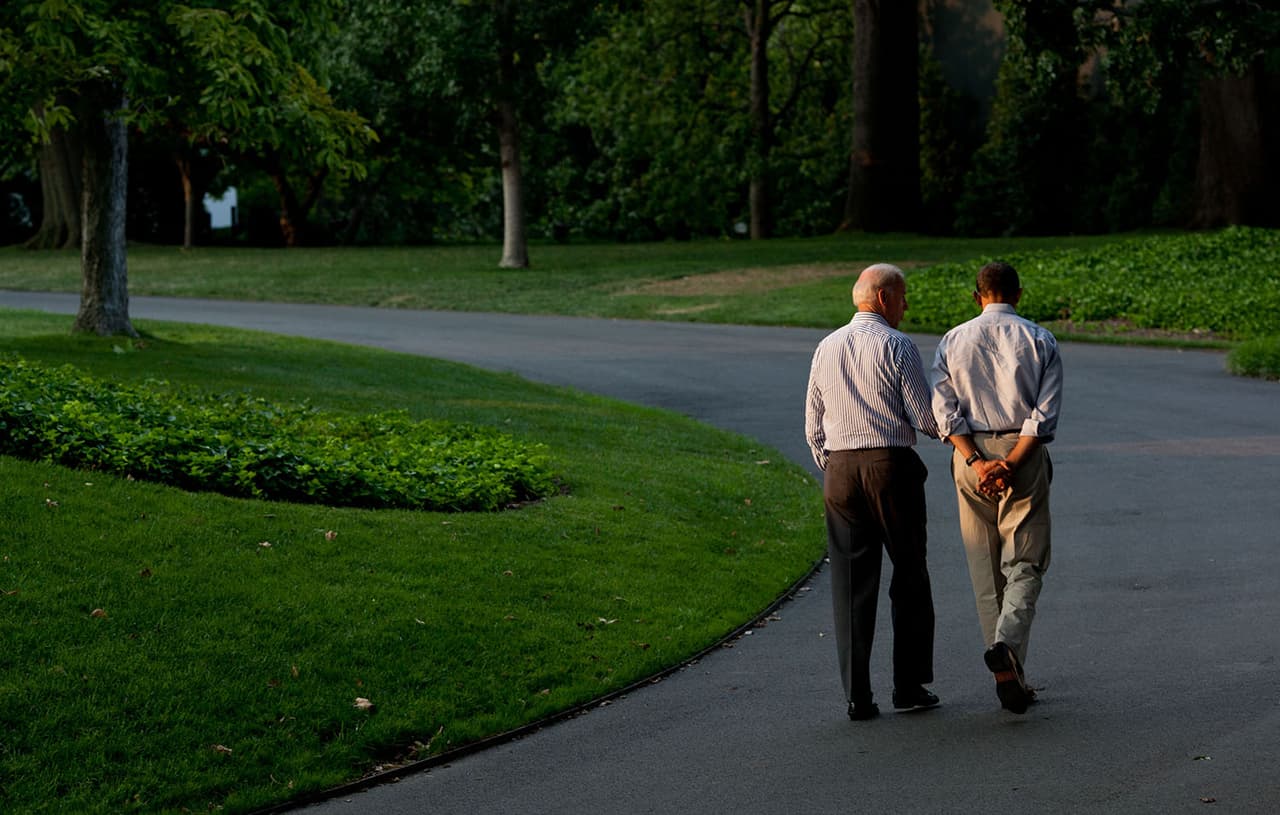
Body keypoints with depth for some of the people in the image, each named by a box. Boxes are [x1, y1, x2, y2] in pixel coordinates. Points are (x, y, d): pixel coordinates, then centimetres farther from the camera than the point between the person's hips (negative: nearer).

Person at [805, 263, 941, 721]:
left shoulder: (826, 349, 11)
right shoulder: (897, 347, -7)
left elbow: (814, 427, 14)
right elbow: (925, 418, -9)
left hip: (840, 469, 4)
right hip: (892, 467, -4)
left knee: (852, 584, 3)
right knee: (910, 576, 9)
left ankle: (857, 696, 0)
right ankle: (910, 686, 10)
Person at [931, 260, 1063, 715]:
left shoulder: (953, 341, 5)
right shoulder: (1040, 342, 0)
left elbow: (945, 410, -4)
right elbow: (1045, 415, -9)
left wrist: (976, 463, -9)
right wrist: (1010, 466, -13)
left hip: (972, 458, 2)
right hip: (1024, 455, -2)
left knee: (985, 568, 8)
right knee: (1025, 562, 2)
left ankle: (1006, 676, 6)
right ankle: (1007, 642, -25)